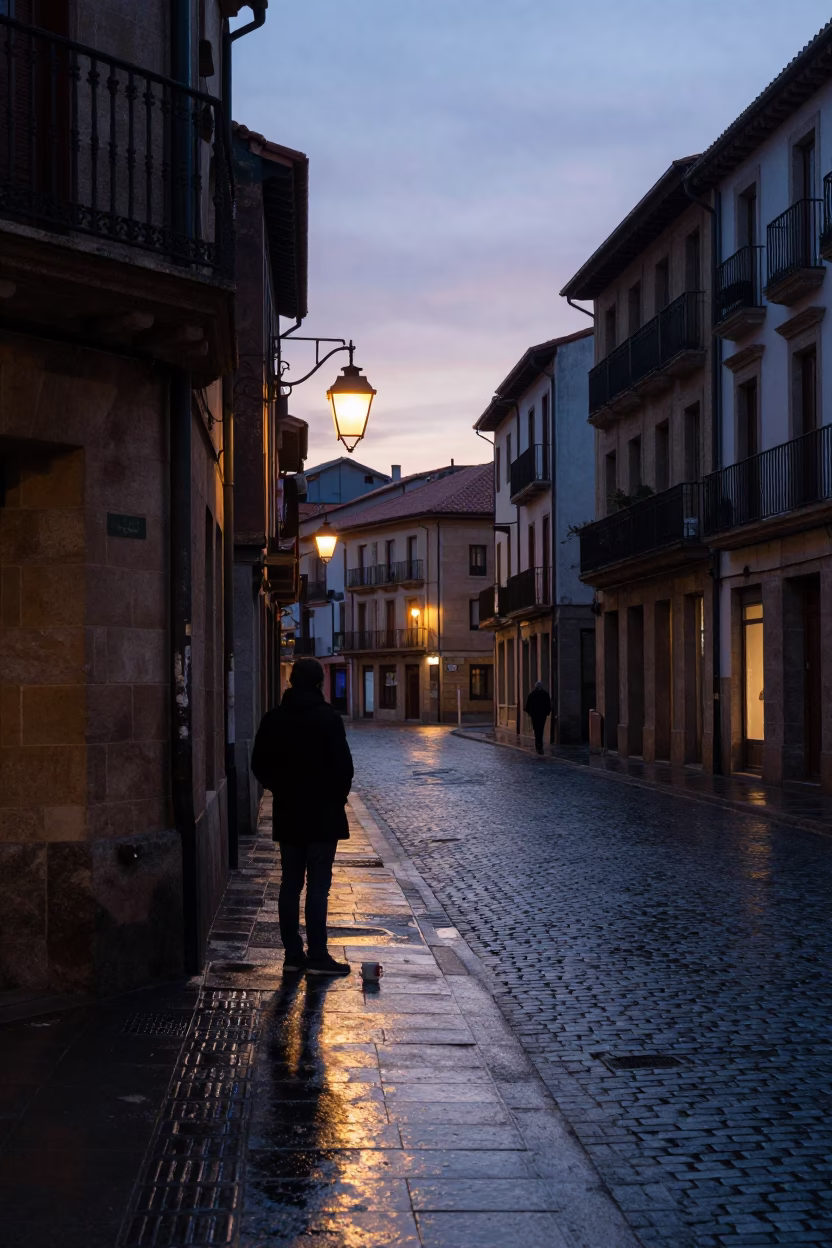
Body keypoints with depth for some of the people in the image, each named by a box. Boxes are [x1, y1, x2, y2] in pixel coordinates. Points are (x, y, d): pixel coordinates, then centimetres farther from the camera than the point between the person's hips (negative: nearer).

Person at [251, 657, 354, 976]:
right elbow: (343, 765, -14)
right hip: (322, 815, -4)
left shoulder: (273, 719, 3)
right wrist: (339, 795, 3)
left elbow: (260, 764, 6)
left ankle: (292, 954, 13)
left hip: (287, 815, 5)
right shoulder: (328, 718, -12)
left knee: (290, 884, 10)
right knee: (318, 886, -2)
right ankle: (317, 956, -1)